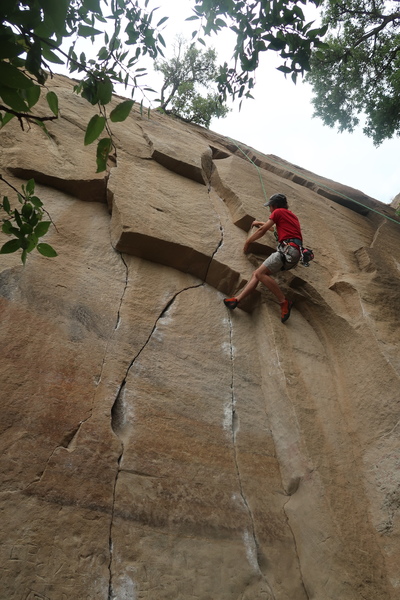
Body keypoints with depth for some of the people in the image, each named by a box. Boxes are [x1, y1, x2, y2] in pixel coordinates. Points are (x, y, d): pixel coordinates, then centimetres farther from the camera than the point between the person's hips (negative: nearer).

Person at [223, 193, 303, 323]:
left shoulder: (278, 212, 6)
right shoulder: (292, 215, 32)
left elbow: (263, 230, 8)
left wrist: (248, 242, 21)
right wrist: (261, 223, 62)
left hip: (288, 249, -9)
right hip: (295, 253, 9)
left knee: (260, 273, -20)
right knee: (256, 274, 2)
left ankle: (284, 302, -18)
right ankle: (237, 300, -9)